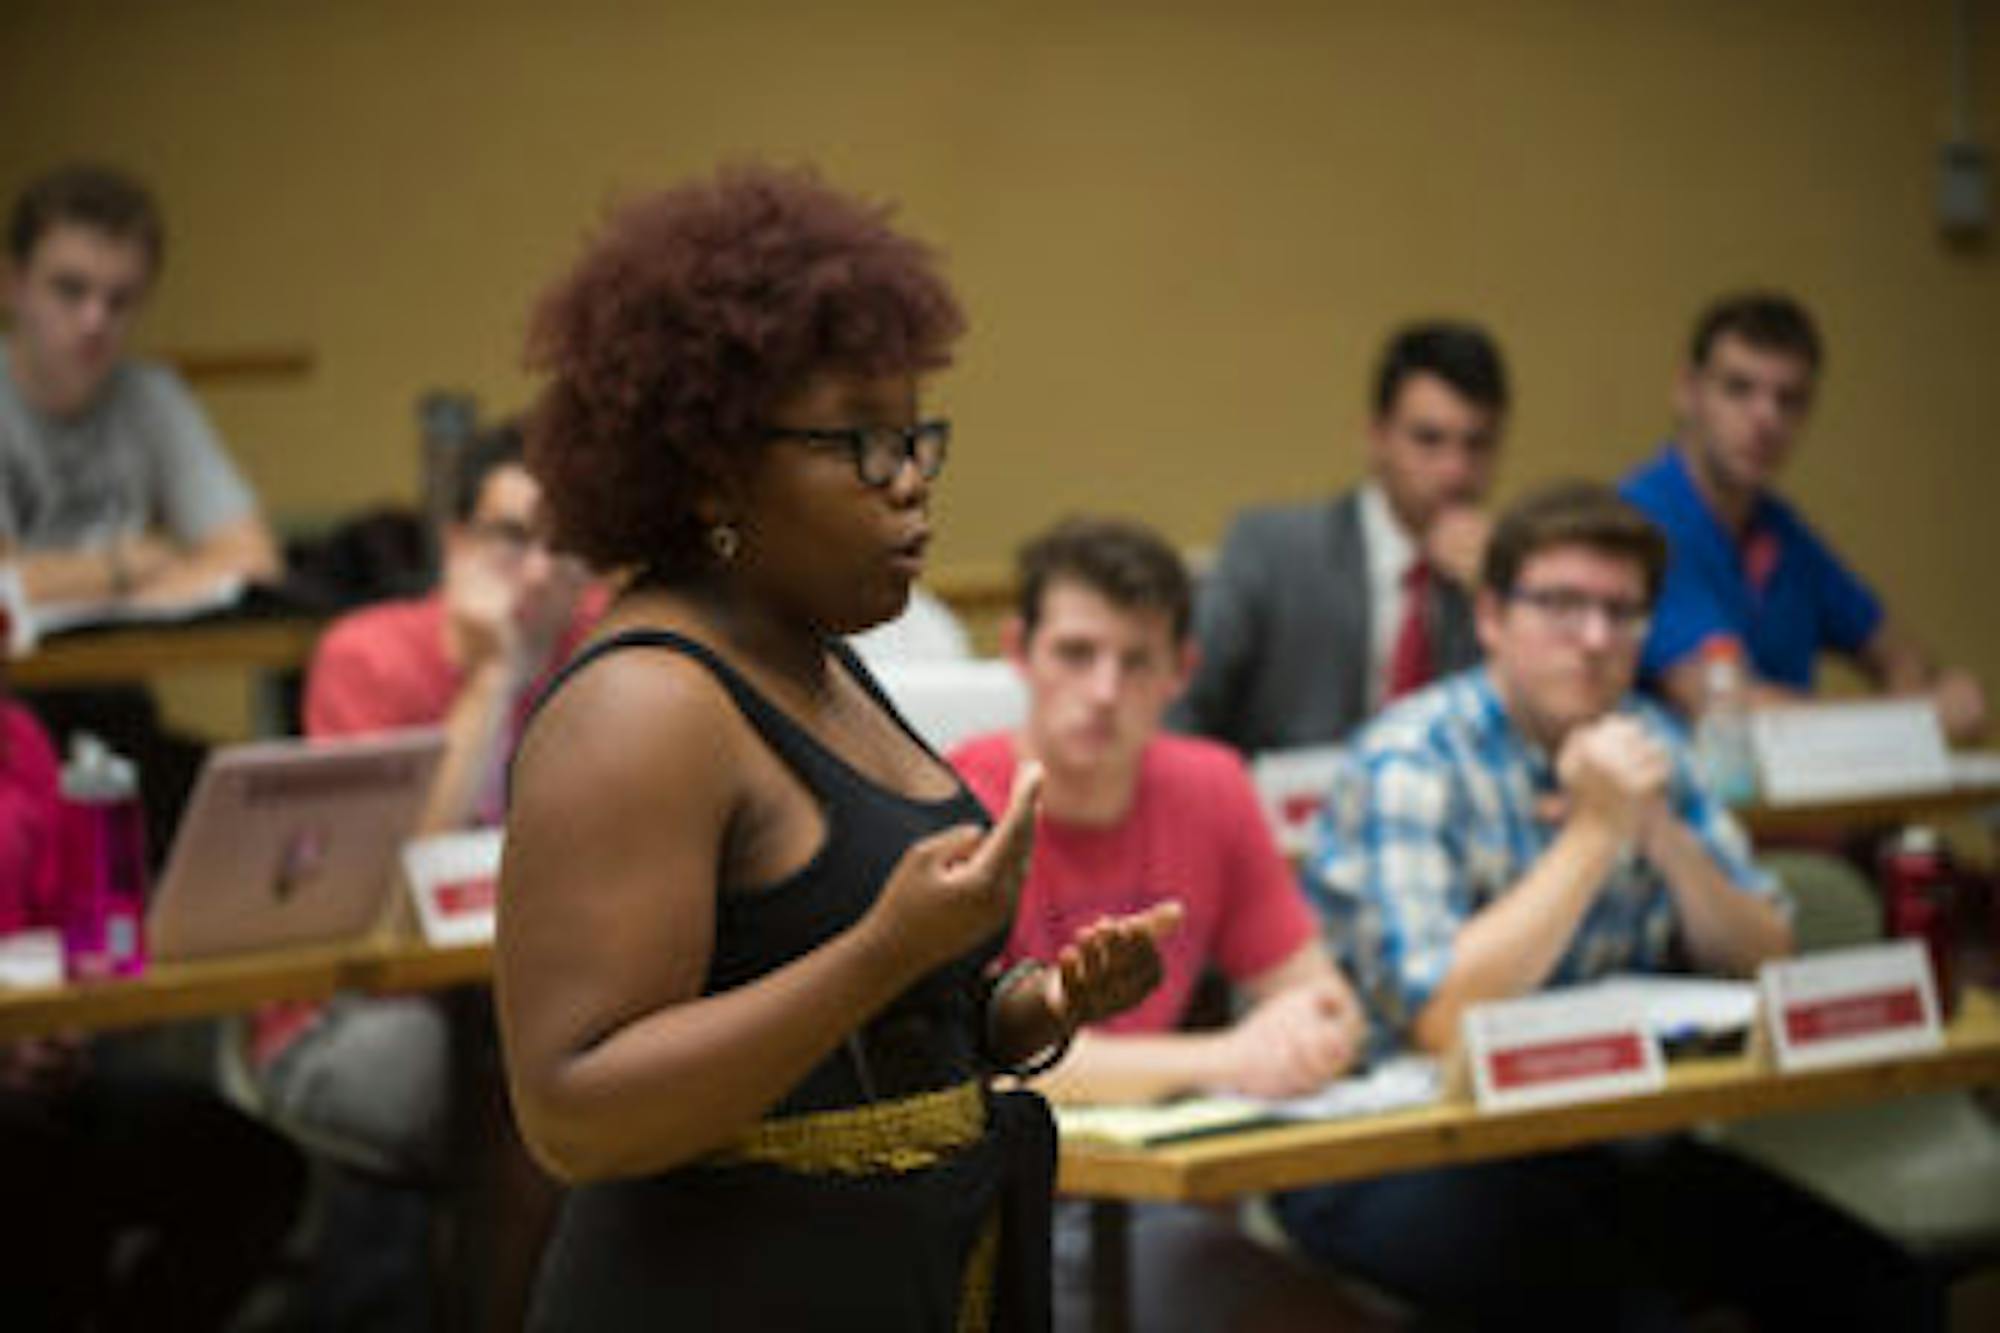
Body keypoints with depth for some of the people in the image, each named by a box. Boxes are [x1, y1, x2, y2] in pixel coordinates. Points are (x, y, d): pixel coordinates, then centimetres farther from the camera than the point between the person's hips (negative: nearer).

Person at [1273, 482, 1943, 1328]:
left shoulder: (1643, 744, 9)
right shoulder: (1408, 765, -11)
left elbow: (1762, 965, 7)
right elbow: (1440, 1019, -23)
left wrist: (1664, 834, -11)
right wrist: (1597, 831, -20)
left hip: (1596, 1141, 6)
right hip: (1384, 1159, -6)